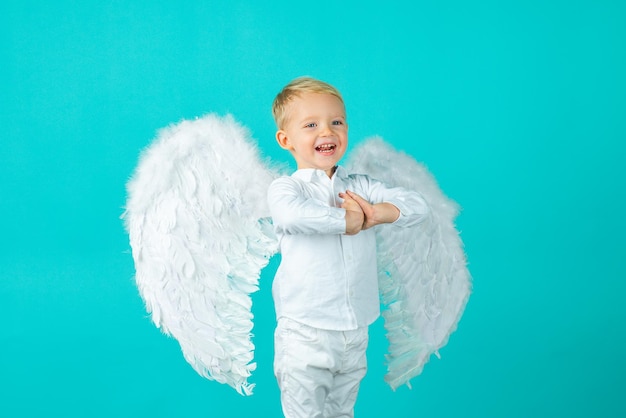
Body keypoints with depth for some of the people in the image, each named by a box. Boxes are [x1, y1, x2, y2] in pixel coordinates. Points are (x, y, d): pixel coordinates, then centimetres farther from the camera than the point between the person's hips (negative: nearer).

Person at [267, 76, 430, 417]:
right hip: (305, 335, -4)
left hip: (355, 335, 5)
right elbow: (293, 214, -33)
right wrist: (347, 219, -21)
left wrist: (377, 213, -20)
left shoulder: (360, 186, 6)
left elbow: (417, 205, -1)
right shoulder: (284, 187, -9)